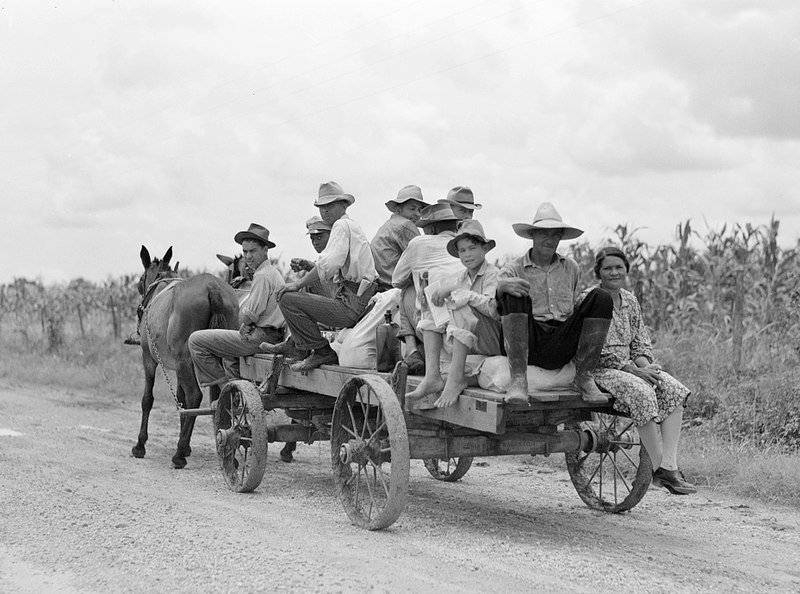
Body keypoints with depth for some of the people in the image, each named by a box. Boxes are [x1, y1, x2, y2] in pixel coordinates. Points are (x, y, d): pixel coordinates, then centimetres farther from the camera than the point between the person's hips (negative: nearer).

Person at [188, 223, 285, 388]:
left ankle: (222, 382, 1)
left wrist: (243, 324, 0)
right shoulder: (272, 272, 17)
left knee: (196, 340, -8)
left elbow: (251, 314, -20)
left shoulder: (262, 276, -17)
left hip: (260, 336, -11)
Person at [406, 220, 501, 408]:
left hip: (493, 342, -8)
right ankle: (432, 377, -14)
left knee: (462, 308, -27)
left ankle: (456, 378, -31)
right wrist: (442, 294, -13)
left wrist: (458, 292, -24)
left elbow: (493, 309, -24)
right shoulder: (461, 276, 14)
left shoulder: (493, 274, -7)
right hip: (472, 345, 8)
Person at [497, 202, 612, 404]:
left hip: (561, 348, 3)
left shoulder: (571, 268, 21)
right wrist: (502, 285, -31)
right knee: (514, 295, -28)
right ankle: (518, 379, -33)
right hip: (527, 346, -3)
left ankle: (584, 377, -12)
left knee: (601, 297, -13)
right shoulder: (514, 269, 8)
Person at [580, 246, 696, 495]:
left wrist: (644, 365, -9)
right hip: (599, 370, -7)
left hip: (631, 368, 7)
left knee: (674, 390, -17)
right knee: (642, 392, -33)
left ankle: (669, 464, -25)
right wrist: (635, 371, -18)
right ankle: (658, 468, -26)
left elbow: (641, 342, 14)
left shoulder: (630, 301, 14)